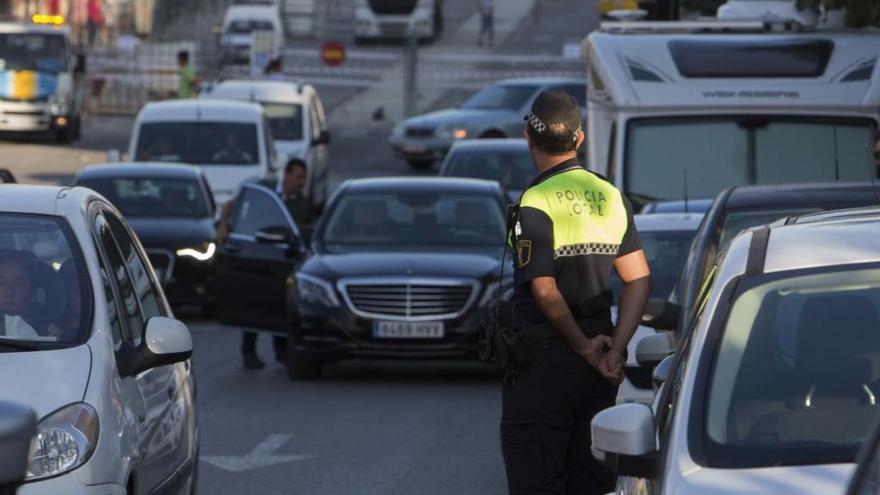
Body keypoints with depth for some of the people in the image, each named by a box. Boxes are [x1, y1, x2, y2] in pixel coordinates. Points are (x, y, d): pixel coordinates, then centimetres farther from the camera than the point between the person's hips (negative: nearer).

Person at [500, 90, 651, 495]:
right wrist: (616, 347, -3)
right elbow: (639, 279, 5)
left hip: (543, 362, -7)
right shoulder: (610, 197, 9)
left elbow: (544, 290, -19)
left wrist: (584, 346, -9)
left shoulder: (536, 203, -13)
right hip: (596, 371, 7)